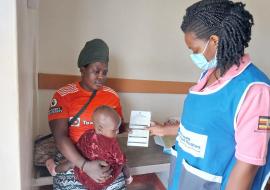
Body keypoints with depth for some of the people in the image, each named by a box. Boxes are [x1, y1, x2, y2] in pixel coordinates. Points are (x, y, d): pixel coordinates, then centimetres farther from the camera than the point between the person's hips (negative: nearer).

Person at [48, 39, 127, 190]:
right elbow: (60, 137, -11)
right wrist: (86, 166, -21)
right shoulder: (63, 96, -4)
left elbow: (120, 130, 12)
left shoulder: (112, 96, 5)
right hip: (73, 159, -2)